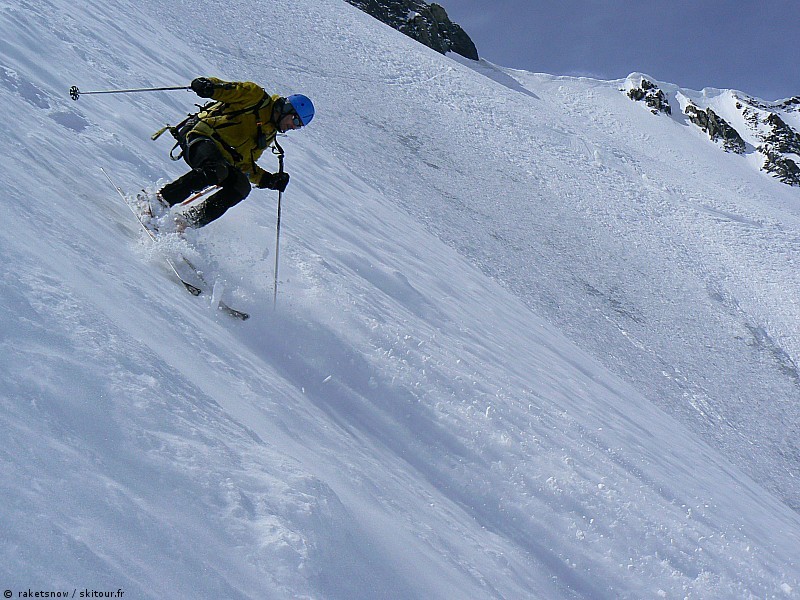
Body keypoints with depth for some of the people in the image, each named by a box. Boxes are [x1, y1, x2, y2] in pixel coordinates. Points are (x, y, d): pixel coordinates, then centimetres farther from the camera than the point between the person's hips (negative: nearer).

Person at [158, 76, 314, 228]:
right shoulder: (257, 97, 4)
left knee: (242, 186, -16)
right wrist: (208, 85, -29)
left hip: (219, 157, 8)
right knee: (216, 171, -35)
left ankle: (187, 223, -16)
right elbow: (227, 89, -6)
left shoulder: (268, 137, 24)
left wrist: (269, 180, 10)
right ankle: (160, 201, -26)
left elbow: (244, 164, 23)